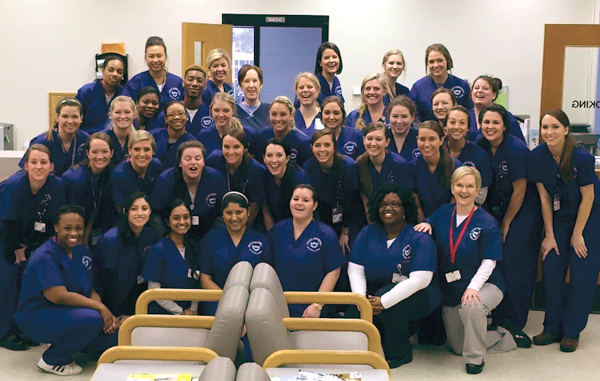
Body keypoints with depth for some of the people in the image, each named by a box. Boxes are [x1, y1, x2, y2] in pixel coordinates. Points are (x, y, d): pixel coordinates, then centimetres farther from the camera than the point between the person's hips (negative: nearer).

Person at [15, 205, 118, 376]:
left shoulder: (82, 252, 5)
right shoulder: (45, 257, -19)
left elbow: (91, 291, 3)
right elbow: (59, 296, -27)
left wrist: (106, 314, -16)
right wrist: (100, 307, -26)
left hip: (68, 312, 8)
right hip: (37, 317, -8)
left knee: (112, 334, -5)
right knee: (92, 319, -30)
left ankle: (61, 344, 16)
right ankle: (52, 360, -8)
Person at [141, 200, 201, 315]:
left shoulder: (193, 248, 10)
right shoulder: (158, 250, -5)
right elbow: (153, 289, -6)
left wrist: (193, 310, 2)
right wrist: (181, 312, -4)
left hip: (189, 313, 3)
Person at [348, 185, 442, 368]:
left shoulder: (420, 238, -11)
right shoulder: (367, 234, 5)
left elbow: (419, 280, -21)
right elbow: (355, 270, 1)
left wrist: (383, 301, -30)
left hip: (415, 296, -4)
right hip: (375, 290, 5)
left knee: (387, 300, -35)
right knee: (352, 317, -21)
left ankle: (400, 353, -9)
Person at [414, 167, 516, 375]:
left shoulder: (486, 222, -13)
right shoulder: (443, 213, 0)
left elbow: (489, 262, -17)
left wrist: (473, 287, -30)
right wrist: (425, 225, -9)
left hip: (484, 284, -5)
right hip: (451, 288, 5)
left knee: (471, 307, -41)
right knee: (458, 347, 11)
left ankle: (475, 359, -17)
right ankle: (506, 338, 35)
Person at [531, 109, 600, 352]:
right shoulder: (537, 156, -13)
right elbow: (545, 197, -6)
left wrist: (577, 234, -10)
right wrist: (549, 235, -4)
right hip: (559, 217, 4)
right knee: (551, 270, 0)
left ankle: (572, 332, 8)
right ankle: (553, 327, 13)